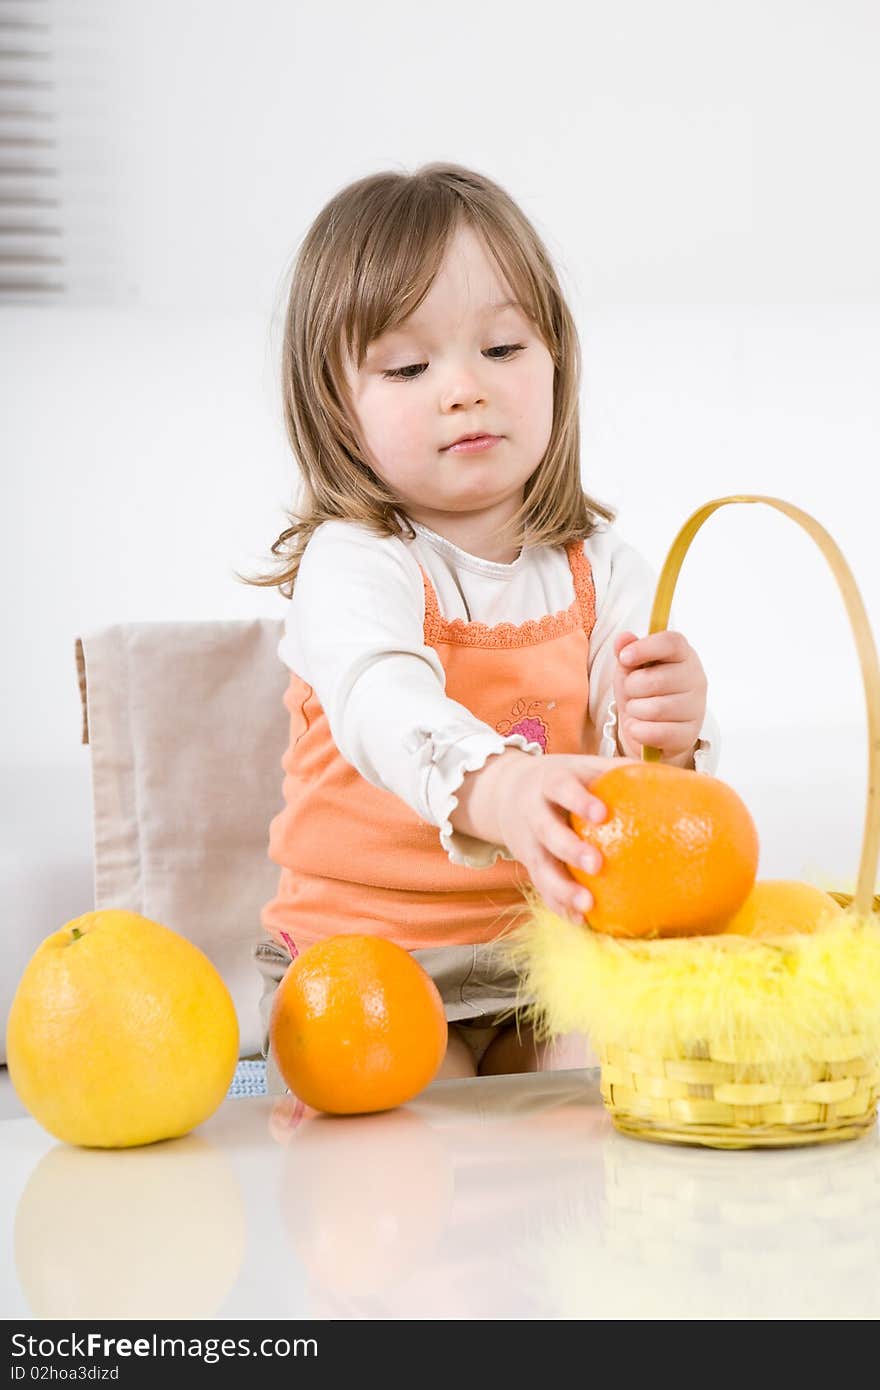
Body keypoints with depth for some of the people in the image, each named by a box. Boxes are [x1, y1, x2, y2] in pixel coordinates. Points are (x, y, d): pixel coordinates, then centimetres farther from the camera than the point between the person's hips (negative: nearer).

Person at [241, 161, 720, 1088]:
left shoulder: (599, 568, 4)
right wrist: (492, 786, -56)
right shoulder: (352, 564, -11)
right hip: (366, 954, -3)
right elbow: (383, 706, -34)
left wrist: (669, 740, -31)